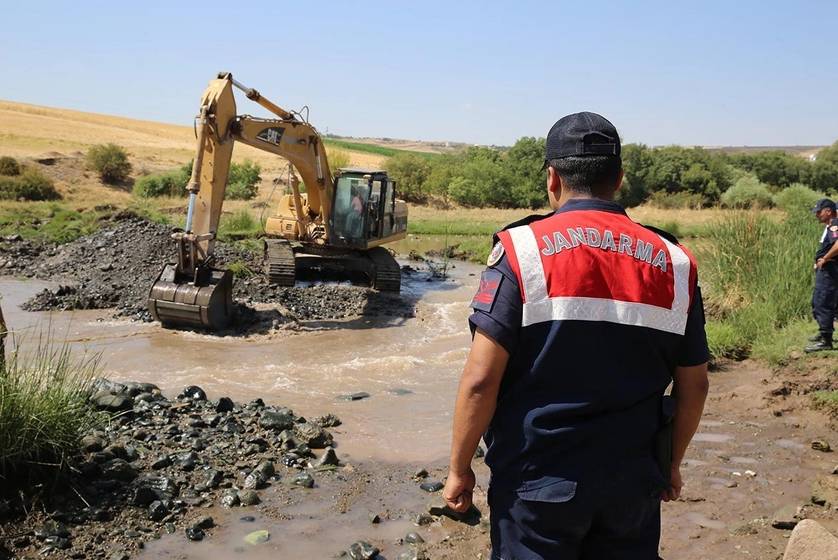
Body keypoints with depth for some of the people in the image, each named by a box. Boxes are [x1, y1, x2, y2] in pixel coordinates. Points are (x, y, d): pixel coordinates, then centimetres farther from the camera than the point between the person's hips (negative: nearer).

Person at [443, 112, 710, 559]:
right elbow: (693, 387, 5)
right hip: (633, 487, 3)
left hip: (537, 485, -3)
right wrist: (671, 464, 20)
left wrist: (460, 468, -3)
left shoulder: (522, 249, -12)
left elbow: (481, 378, -15)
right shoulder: (673, 262, -1)